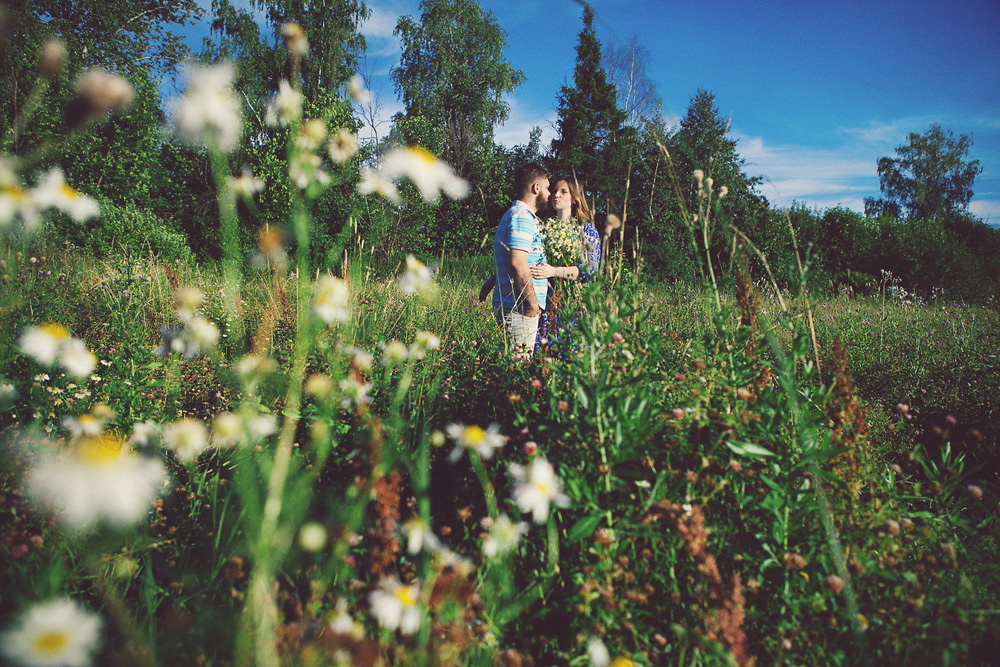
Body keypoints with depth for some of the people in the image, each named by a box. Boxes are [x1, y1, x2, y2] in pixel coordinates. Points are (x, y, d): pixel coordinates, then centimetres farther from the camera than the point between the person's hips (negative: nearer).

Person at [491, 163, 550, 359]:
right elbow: (518, 264, -22)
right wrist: (532, 302, -17)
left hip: (512, 306, 10)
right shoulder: (521, 216, -12)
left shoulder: (520, 215, 22)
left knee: (519, 362, 10)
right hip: (519, 307, -10)